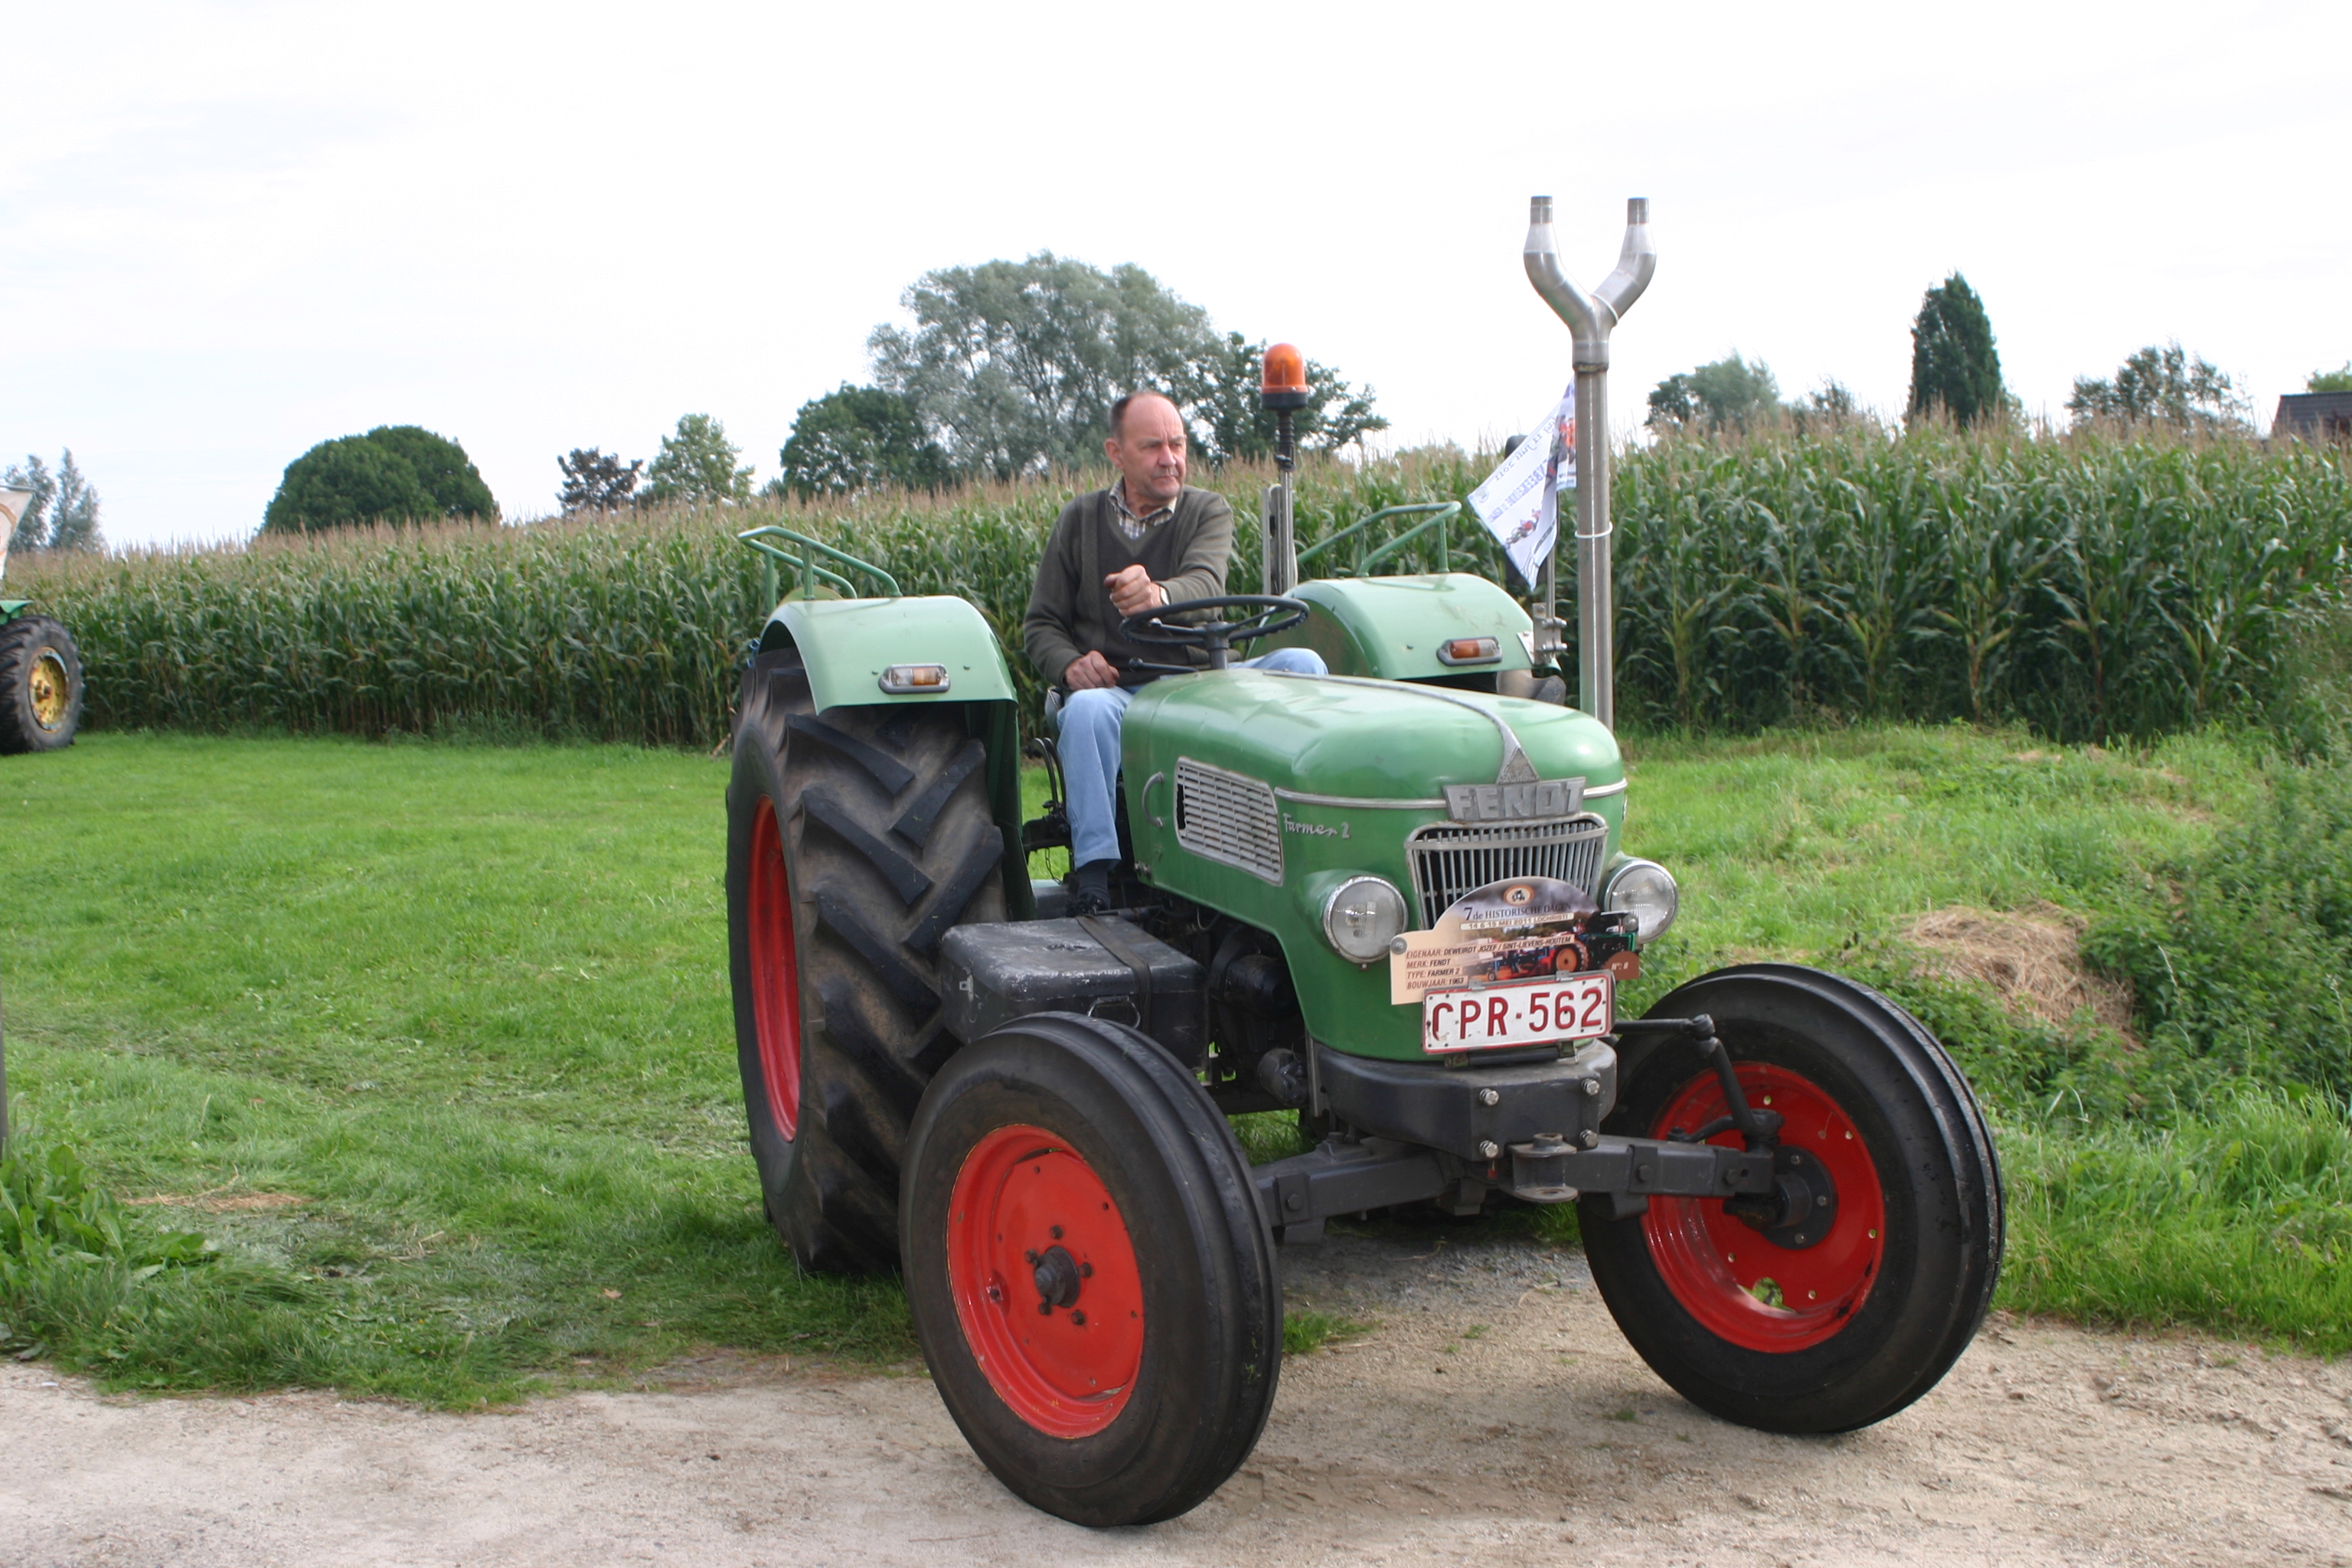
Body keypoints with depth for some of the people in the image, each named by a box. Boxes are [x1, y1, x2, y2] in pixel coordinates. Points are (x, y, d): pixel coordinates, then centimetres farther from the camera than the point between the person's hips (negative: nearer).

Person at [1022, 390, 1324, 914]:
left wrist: (1158, 594, -43)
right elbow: (1040, 624, 12)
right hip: (1116, 689, -1)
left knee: (1302, 665, -23)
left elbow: (1206, 584, -17)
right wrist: (1071, 664, -13)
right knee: (1086, 711, -37)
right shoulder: (1080, 520, 10)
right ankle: (1094, 870, -35)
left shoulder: (1208, 511, 6)